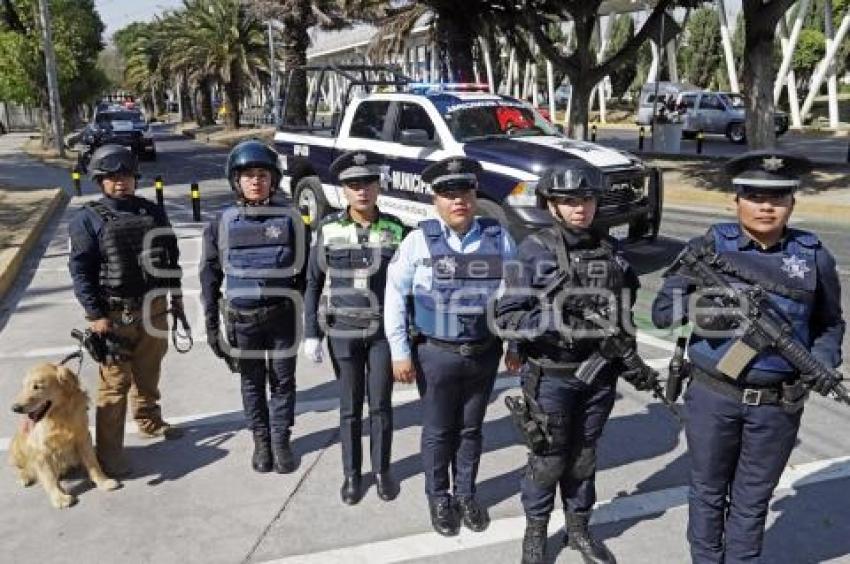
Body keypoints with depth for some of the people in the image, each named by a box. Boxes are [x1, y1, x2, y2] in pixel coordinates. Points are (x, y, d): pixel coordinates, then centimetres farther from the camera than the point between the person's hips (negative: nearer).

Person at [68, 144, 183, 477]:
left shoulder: (152, 212, 7)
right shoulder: (87, 219, -6)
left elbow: (170, 255, 15)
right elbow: (80, 271, -9)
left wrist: (175, 295, 14)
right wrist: (96, 315, -15)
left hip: (154, 307, 5)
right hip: (114, 313, -5)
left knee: (149, 373, 19)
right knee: (115, 382, -3)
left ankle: (149, 422, 39)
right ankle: (109, 452, 4)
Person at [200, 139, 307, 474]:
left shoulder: (290, 219, -3)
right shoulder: (224, 223, -3)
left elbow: (305, 270, 1)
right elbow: (210, 275, 2)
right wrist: (211, 323, 1)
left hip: (283, 315, 0)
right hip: (242, 318, 1)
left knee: (282, 381, 10)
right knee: (252, 383, 14)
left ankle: (281, 441, 27)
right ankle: (261, 441, 32)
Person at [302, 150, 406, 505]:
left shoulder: (396, 230, -4)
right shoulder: (328, 230, -4)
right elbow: (313, 283, 2)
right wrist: (311, 333, -2)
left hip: (384, 331, 0)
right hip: (343, 331, 0)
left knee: (381, 405, 8)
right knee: (350, 407, 10)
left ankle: (382, 471, 27)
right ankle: (351, 473, 27)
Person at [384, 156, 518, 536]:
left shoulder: (498, 238, -3)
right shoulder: (419, 241, -10)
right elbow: (395, 295, -6)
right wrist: (400, 352, -6)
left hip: (484, 353, 2)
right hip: (435, 353, -2)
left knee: (471, 429, 17)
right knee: (438, 431, 13)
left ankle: (466, 494, 38)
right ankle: (438, 498, 34)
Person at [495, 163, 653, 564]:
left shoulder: (610, 249, 2)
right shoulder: (535, 250, -12)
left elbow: (622, 313, 11)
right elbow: (507, 317, -15)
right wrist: (557, 324, -27)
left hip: (600, 373, 4)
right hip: (552, 375, -4)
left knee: (584, 456, 18)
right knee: (548, 458, 9)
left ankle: (579, 529, 37)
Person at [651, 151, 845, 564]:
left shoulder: (813, 255, -1)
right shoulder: (709, 247, -5)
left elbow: (829, 323, 12)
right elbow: (662, 311, -7)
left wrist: (824, 360, -6)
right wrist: (702, 301, -24)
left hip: (778, 404, 1)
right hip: (713, 396, -1)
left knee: (753, 498, 16)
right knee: (708, 491, 15)